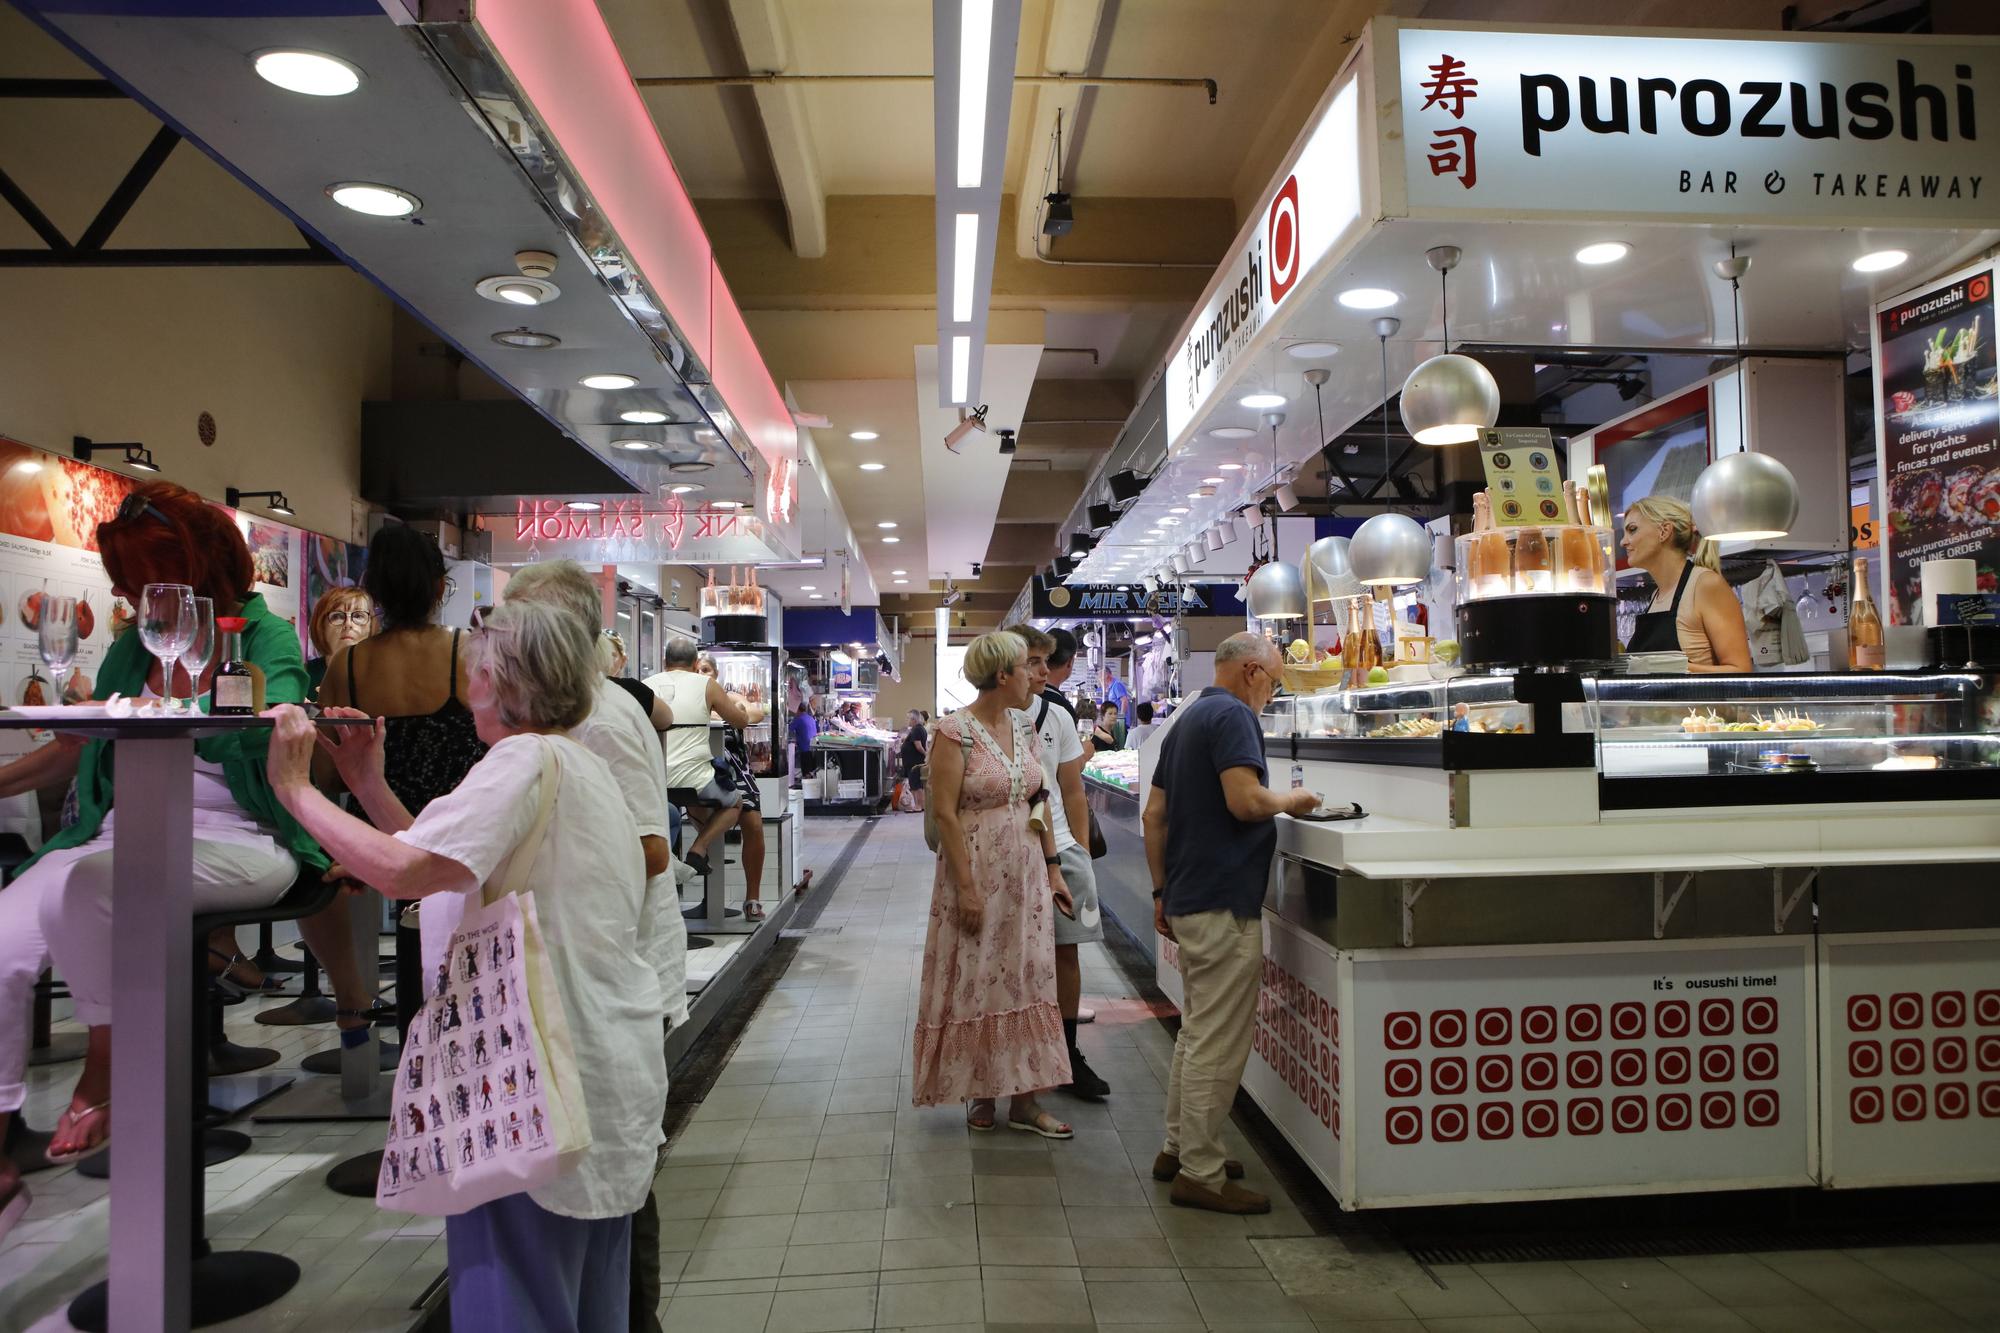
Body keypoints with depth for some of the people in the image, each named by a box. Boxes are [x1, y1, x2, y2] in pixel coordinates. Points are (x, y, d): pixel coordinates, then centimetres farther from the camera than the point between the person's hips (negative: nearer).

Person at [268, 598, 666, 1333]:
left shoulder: (525, 759, -15)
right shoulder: (585, 766, 14)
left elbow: (402, 870, -27)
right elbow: (450, 867, 14)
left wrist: (296, 788, -15)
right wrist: (371, 787, 11)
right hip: (613, 1072, 10)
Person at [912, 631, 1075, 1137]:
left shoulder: (1023, 725, 8)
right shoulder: (955, 732, -13)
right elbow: (945, 813, -15)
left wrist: (1052, 867, 9)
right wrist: (966, 887, -17)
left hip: (1026, 872, 6)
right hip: (978, 872, -6)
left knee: (1026, 980, 8)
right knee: (976, 982, 5)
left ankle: (1024, 1099, 17)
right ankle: (981, 1091, 23)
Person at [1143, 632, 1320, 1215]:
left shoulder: (1188, 720, 17)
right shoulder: (1232, 715, -13)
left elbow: (1154, 815, 17)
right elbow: (1245, 801, -25)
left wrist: (1162, 891, 19)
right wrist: (1290, 801, -5)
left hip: (1188, 899, 10)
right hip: (1223, 904, -10)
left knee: (1197, 1032, 19)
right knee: (1217, 1043, -3)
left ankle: (1178, 1149, 28)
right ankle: (1200, 1174, 4)